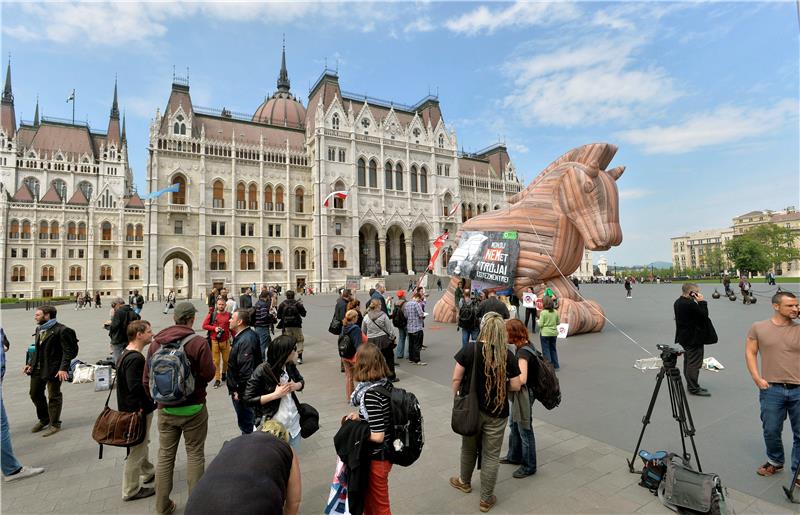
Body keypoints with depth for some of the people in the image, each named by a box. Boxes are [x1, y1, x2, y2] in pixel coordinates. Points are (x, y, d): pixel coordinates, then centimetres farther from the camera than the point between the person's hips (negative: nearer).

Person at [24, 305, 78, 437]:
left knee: (54, 396, 3)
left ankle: (55, 424, 18)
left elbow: (68, 351, -18)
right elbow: (37, 349, 20)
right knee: (35, 394, 18)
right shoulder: (39, 329, 11)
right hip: (37, 368, 8)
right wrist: (31, 364, 10)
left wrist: (63, 368, -24)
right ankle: (44, 419, 38)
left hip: (54, 369, -8)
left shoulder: (61, 330, -15)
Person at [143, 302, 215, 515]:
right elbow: (209, 374, -16)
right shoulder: (198, 342, -17)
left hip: (166, 409, 4)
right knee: (195, 454, 10)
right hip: (193, 408, -4)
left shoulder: (156, 342, -3)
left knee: (165, 455, 16)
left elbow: (146, 377, 2)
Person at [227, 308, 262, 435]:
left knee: (246, 424, 6)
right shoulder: (250, 335, 5)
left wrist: (239, 391, -22)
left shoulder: (246, 341, -27)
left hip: (242, 391, -10)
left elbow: (246, 370, -30)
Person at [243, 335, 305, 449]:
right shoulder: (262, 371, -19)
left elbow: (301, 381, 13)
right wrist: (275, 394, -22)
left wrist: (296, 386, -10)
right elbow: (248, 400, -16)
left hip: (293, 421, 5)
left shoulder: (290, 365, -4)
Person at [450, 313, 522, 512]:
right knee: (491, 455, 14)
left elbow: (456, 379, -10)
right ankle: (486, 499, 27)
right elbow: (516, 386, -6)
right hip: (496, 413, 0)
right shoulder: (508, 355, -11)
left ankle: (464, 482, 46)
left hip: (471, 409, 1)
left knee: (468, 448, 23)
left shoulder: (469, 350, -14)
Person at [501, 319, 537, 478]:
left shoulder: (523, 352, -27)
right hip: (519, 394, 9)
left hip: (524, 395, -9)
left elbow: (522, 379, -32)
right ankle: (514, 456, 42)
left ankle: (529, 467, 25)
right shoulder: (527, 345, 0)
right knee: (514, 426, 24)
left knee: (525, 430, 8)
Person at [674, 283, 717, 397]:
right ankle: (694, 388, 4)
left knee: (688, 361, 18)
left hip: (684, 337, 10)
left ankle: (690, 385, 28)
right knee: (694, 363, -3)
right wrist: (701, 301, -13)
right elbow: (704, 314, -18)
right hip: (694, 338, -10)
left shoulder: (678, 302, 7)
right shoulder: (690, 304, -24)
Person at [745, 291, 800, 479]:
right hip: (771, 389, -1)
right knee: (771, 431, 12)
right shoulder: (758, 328, 0)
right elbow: (750, 353, 4)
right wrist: (757, 379, -5)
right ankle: (775, 462, 35)